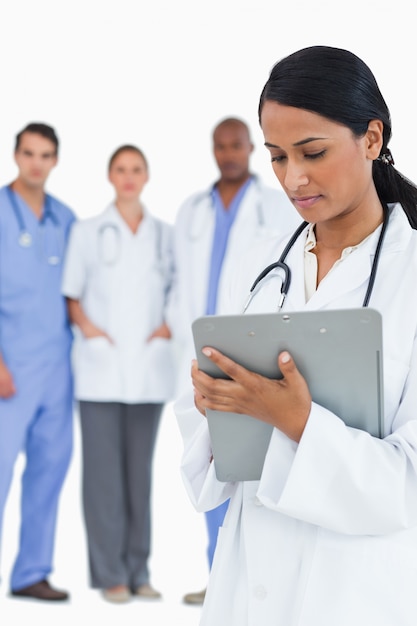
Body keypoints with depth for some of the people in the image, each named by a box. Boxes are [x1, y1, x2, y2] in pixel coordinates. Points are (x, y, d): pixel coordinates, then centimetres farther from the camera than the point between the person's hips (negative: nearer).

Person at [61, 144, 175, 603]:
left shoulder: (164, 234, 10)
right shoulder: (87, 232, 5)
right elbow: (70, 294, 5)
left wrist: (170, 325, -2)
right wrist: (85, 324, -11)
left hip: (148, 366, 2)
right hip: (101, 365, -2)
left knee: (140, 467, 6)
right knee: (103, 467, -4)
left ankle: (137, 571, 13)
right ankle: (110, 574, 2)